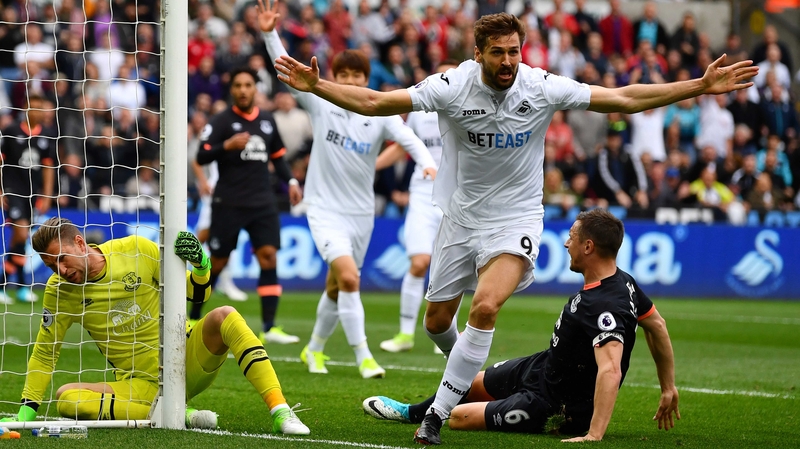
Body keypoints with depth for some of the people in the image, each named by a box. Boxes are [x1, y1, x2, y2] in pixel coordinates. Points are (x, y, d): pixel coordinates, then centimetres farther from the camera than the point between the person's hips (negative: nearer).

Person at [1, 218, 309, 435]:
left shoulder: (137, 249, -3)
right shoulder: (60, 290, -2)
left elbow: (197, 294, 5)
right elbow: (45, 353, 7)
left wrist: (200, 265, -16)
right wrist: (26, 410, 0)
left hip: (187, 363, 0)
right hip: (142, 386, 0)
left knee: (223, 317, -28)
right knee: (65, 398, -26)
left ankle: (280, 411, -32)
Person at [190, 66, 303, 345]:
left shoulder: (268, 121, 11)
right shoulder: (222, 121, -4)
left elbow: (277, 157, 23)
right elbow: (201, 157, -13)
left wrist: (290, 181, 7)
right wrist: (227, 146, -29)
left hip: (262, 204, 4)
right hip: (228, 204, -4)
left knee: (269, 256, -10)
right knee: (217, 262, 2)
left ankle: (269, 328, -12)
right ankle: (194, 318, 20)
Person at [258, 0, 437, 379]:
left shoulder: (380, 114, -3)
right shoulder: (320, 104, -4)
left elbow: (409, 139, -15)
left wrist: (427, 162, -35)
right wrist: (270, 34, -21)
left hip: (361, 212, 3)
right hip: (325, 209, -3)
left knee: (336, 287, 13)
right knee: (349, 278, -21)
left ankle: (314, 349, 35)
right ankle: (363, 357, -17)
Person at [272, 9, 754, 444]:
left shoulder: (542, 87, -14)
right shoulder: (452, 86, -16)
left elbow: (624, 99, -10)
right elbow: (374, 102, -14)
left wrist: (702, 85, -14)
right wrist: (316, 85, -26)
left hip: (516, 219, -2)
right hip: (461, 216, 2)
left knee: (485, 307, -26)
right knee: (437, 321, 11)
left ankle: (438, 413, -16)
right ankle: (466, 372, 48)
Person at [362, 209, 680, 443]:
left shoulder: (603, 307, -37)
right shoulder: (623, 281, -6)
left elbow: (610, 370, -49)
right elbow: (656, 325, 7)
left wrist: (594, 435, -55)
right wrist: (668, 387, 13)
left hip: (557, 406, -9)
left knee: (458, 416, -1)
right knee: (474, 384, 25)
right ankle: (411, 413, 53)